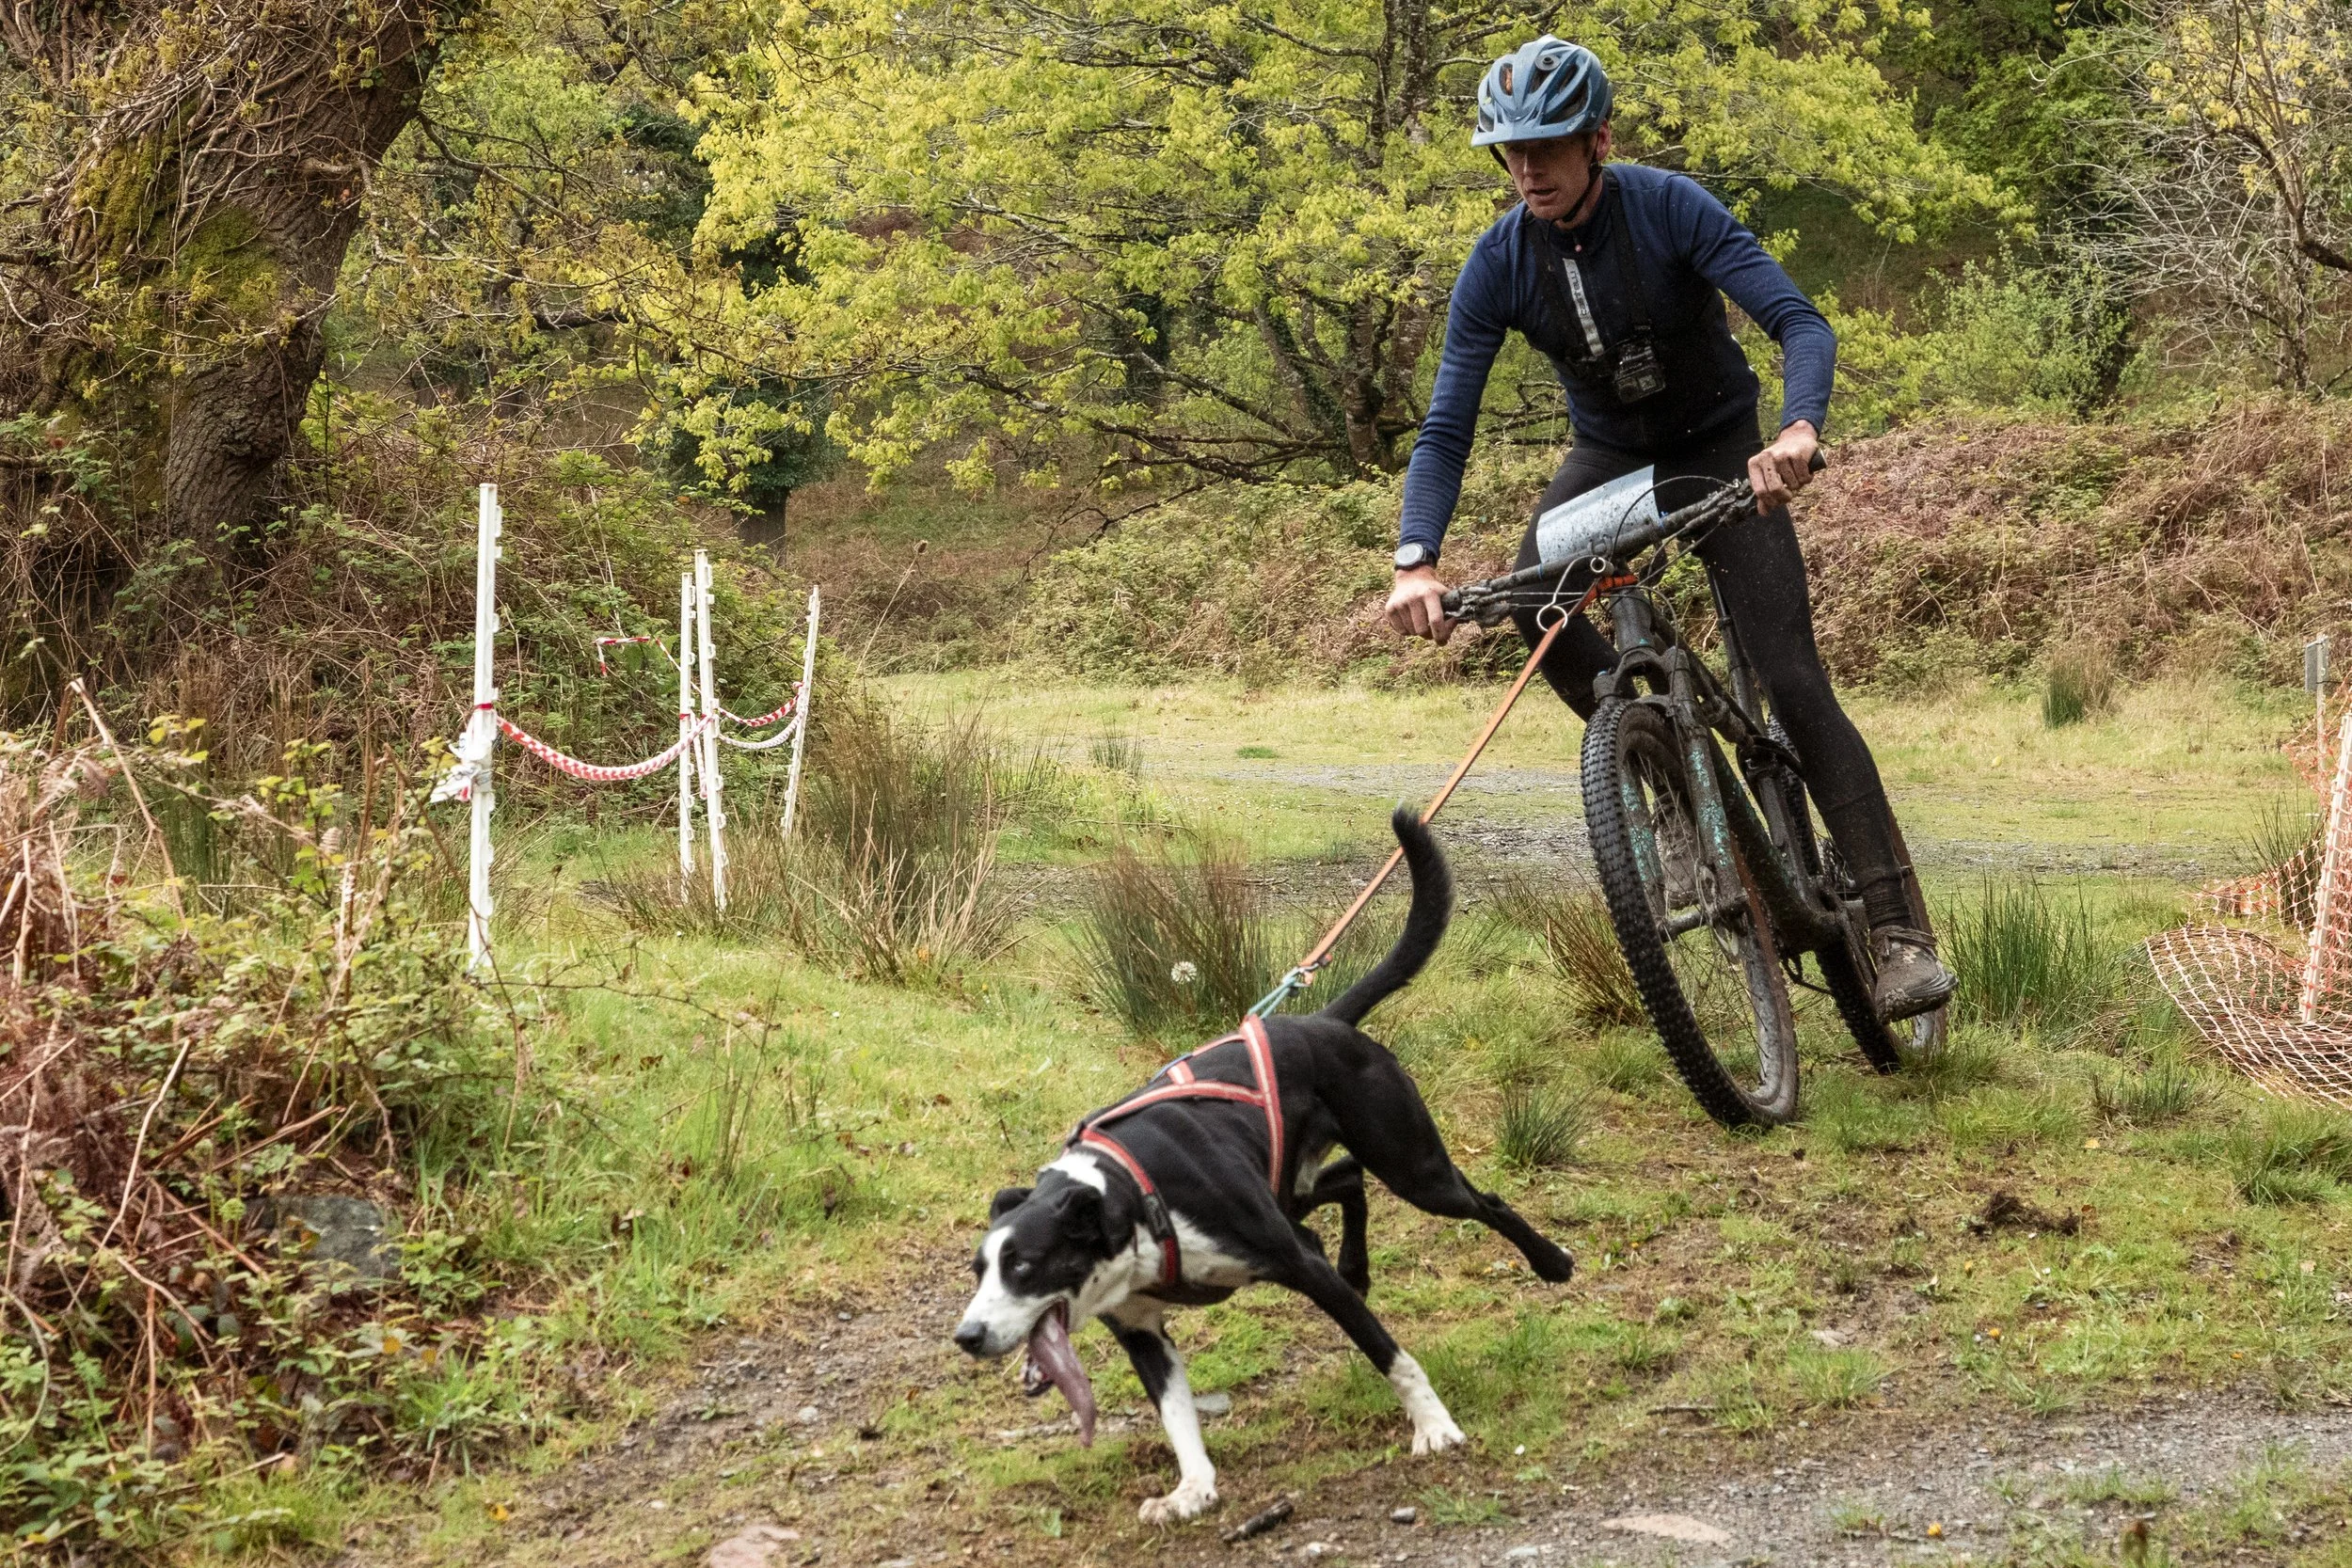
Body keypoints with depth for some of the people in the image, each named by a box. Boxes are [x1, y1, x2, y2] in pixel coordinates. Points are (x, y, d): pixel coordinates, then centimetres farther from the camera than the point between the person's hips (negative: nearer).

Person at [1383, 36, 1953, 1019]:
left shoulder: (1672, 209, -23)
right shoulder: (1499, 263, -15)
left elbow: (1800, 323, -31)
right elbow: (1447, 425, -17)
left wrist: (1798, 432, -53)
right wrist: (1414, 561, -33)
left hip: (1719, 451, -3)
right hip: (1608, 457, 3)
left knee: (1793, 684, -15)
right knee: (1534, 600, -27)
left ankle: (1897, 929, -14)